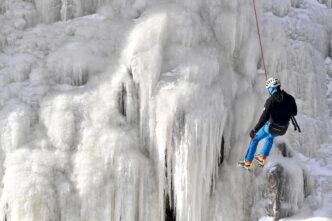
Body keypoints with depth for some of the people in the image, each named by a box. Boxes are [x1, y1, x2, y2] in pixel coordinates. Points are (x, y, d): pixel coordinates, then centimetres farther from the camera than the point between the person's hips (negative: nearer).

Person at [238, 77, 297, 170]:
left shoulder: (270, 100, -21)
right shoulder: (289, 98, -6)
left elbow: (264, 117, -26)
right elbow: (294, 113, 8)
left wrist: (255, 130, -22)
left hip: (271, 127, -5)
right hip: (283, 129, 5)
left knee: (255, 138, 20)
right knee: (270, 138, 38)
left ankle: (248, 162, 23)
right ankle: (262, 158, 41)